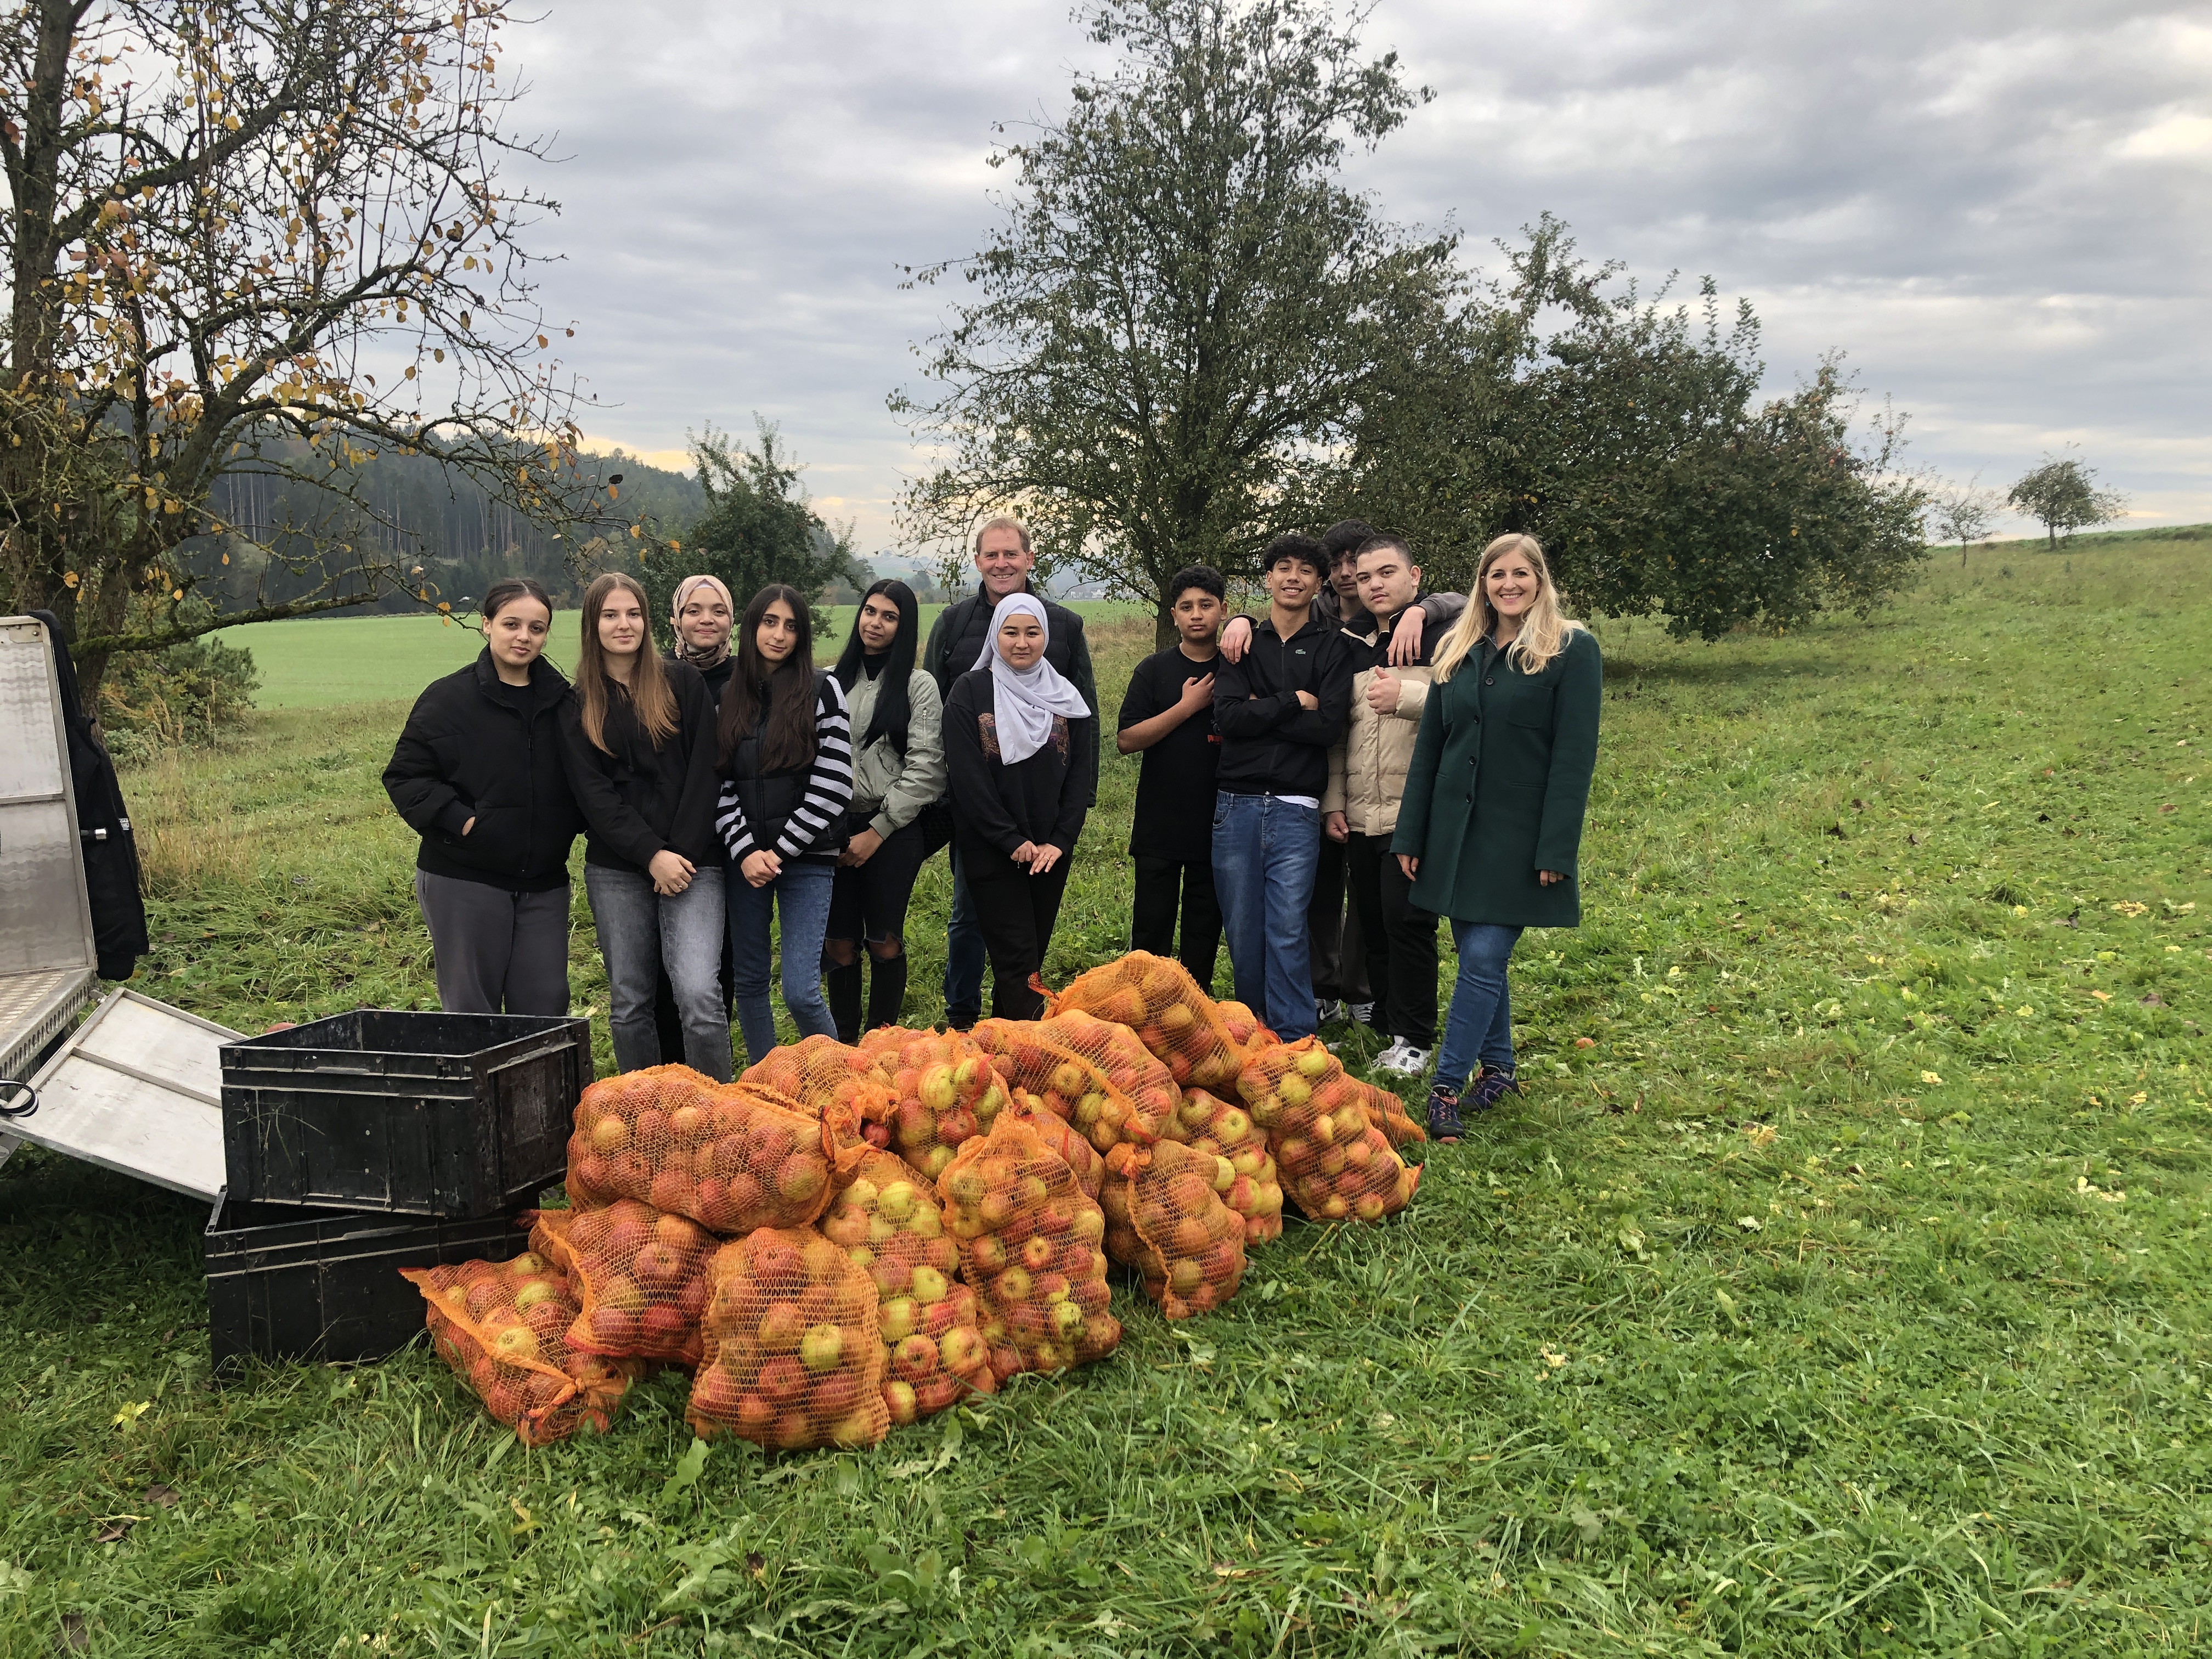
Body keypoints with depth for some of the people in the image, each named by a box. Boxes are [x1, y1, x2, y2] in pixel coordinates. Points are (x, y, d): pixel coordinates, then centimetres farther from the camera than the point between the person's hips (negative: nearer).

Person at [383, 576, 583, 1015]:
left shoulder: (562, 701, 8)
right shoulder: (448, 698, -4)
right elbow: (406, 777, -5)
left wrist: (571, 824, -2)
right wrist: (459, 820, -17)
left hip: (543, 882, 3)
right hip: (464, 881, -3)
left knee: (546, 1006, 4)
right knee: (471, 1010, 5)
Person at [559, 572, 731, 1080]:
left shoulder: (683, 683, 5)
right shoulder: (577, 705, 8)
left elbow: (704, 772, 0)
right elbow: (593, 793, -1)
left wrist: (683, 853, -9)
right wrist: (651, 855, -12)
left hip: (691, 861, -2)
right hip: (615, 871, 2)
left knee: (699, 993, -15)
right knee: (629, 1001, 7)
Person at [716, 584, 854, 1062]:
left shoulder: (822, 690, -2)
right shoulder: (729, 698, 8)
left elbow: (833, 785, -8)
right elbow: (720, 784, 4)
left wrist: (780, 850, -11)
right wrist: (746, 852, -10)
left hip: (807, 858, -4)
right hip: (745, 858, 4)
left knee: (800, 991, -10)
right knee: (750, 981, 10)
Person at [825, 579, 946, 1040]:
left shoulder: (918, 686, 0)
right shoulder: (833, 681, 9)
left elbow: (926, 768, -7)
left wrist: (877, 830, -10)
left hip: (893, 831, -2)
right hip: (836, 826, 3)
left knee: (884, 941, 3)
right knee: (840, 943, 5)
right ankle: (844, 1040, 18)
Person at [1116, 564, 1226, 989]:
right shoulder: (1154, 670, 0)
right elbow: (1127, 740, -8)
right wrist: (1189, 705, -12)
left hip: (1217, 824, 1)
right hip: (1159, 824, -1)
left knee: (1205, 928, 10)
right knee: (1152, 926, 4)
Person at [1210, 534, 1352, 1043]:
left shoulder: (1331, 647, 7)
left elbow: (1329, 726, -8)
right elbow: (1228, 716, -6)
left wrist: (1262, 713, -7)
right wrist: (1293, 703, -7)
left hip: (1296, 808, -2)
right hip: (1236, 804, 2)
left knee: (1288, 931, -6)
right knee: (1242, 928, 6)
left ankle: (1294, 1043, 2)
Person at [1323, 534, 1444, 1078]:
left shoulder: (1442, 635, -3)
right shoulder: (1350, 643, 15)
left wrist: (1407, 696, -21)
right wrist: (1332, 801, 12)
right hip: (1359, 818, 6)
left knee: (1407, 921, -6)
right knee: (1372, 923, 10)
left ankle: (1413, 1039, 7)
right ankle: (1387, 1026, 22)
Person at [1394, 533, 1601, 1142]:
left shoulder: (1572, 650, -5)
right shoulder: (1458, 650, 10)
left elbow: (1575, 756, -10)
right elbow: (1429, 746, 11)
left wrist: (1556, 850, -16)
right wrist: (1410, 835, 7)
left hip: (1521, 835, -5)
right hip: (1456, 828, 5)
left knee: (1484, 960, -8)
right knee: (1476, 955, 11)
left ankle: (1445, 1088, -2)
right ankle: (1499, 1068, 26)